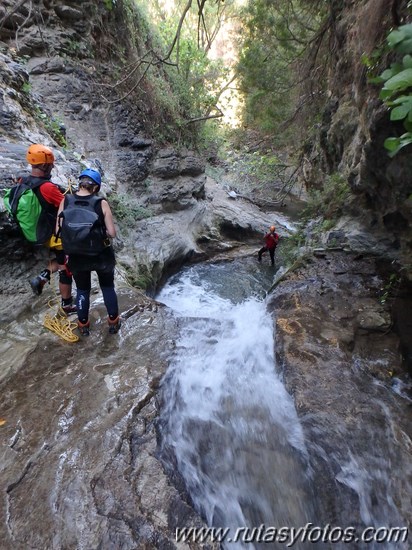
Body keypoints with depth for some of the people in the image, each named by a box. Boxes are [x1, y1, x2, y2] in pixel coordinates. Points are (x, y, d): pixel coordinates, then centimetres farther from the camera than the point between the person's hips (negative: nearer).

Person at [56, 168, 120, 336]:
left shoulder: (65, 201, -6)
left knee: (82, 290, 22)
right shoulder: (101, 203, -13)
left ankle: (83, 325, 37)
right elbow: (112, 233, -14)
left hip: (76, 256, 2)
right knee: (108, 288, 20)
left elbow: (58, 231, -4)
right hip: (101, 255, -2)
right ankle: (113, 322, 32)